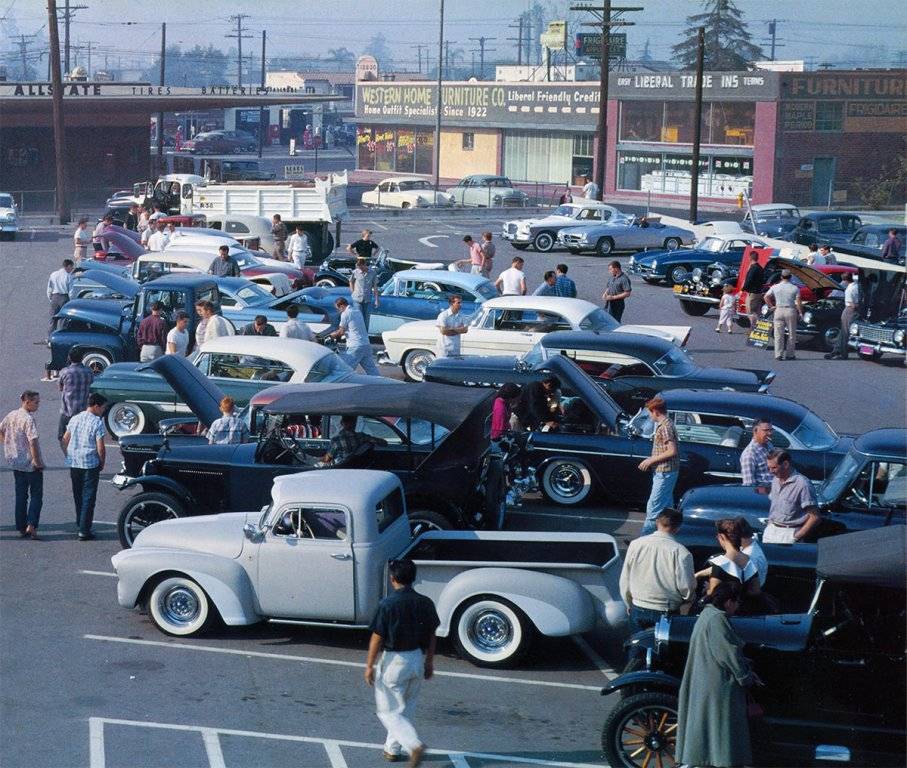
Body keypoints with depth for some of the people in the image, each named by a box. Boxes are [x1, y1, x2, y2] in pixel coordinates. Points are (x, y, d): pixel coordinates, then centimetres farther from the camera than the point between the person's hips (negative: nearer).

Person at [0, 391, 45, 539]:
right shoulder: (28, 419, -20)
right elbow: (33, 442, -26)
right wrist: (38, 462, -18)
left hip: (15, 463, 7)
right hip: (31, 464, -7)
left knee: (20, 496, 14)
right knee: (36, 496, 3)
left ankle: (21, 527, 16)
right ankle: (31, 525, -8)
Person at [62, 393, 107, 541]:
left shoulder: (74, 419, 6)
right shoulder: (97, 423, -13)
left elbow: (64, 441, 10)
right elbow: (100, 448, -15)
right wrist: (102, 463, -1)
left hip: (74, 463, 6)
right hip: (90, 464, -6)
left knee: (78, 495, 19)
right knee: (88, 497, -1)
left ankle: (80, 523, 30)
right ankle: (84, 530, -3)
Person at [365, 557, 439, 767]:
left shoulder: (387, 605, -18)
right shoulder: (425, 603, -2)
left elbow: (377, 638, -14)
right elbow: (431, 636, 6)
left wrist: (369, 666, -4)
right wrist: (429, 662, 18)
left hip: (393, 661, -5)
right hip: (417, 660, 5)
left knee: (388, 711, 5)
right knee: (406, 708, 22)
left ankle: (414, 745, -13)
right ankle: (392, 748, 31)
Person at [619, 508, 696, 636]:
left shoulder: (635, 544, -5)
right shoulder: (681, 552, -16)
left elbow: (624, 581, 3)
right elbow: (686, 587, -13)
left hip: (638, 610, 3)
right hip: (667, 613, -3)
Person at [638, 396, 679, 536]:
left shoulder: (665, 427, -19)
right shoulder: (666, 424, 12)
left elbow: (672, 451, -24)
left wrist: (651, 460, -17)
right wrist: (650, 461, 14)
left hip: (664, 473, -10)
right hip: (667, 472, 10)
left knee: (653, 508, -7)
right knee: (666, 507, 16)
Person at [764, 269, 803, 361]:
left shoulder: (775, 287, 4)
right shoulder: (795, 288, -2)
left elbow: (766, 297, 3)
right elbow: (798, 302, -7)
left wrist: (772, 306, 11)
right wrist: (800, 312, 2)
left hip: (779, 310, 1)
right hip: (790, 311, -1)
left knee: (778, 334, 3)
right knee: (791, 334, 8)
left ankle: (778, 355, -2)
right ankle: (790, 354, 9)